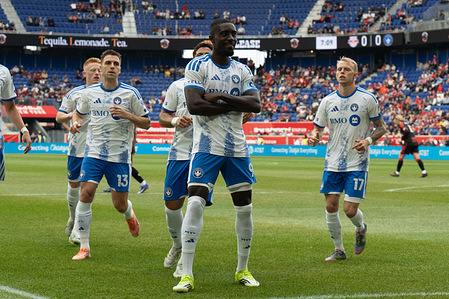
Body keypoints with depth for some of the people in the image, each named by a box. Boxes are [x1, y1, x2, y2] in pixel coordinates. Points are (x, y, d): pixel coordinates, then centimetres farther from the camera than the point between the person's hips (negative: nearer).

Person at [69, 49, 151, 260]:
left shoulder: (130, 93, -3)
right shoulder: (90, 92, 5)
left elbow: (146, 123, 1)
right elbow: (79, 112, 24)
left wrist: (128, 115, -17)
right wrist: (75, 122, 1)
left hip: (120, 156, -1)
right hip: (94, 153, 2)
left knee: (120, 205, 1)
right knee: (85, 194, -14)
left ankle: (129, 214, 42)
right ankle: (84, 247, -6)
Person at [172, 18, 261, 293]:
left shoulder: (242, 71, 8)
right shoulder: (197, 66, -5)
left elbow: (255, 105, -6)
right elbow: (194, 105, -18)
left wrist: (221, 97, -17)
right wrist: (234, 105, -14)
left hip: (237, 147, 5)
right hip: (207, 146, -5)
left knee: (245, 207, 8)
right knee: (195, 204, -15)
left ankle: (243, 270, 23)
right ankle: (187, 274, -12)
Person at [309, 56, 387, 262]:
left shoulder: (367, 99, -4)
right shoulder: (327, 101, 4)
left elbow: (381, 127, 3)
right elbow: (318, 128, 11)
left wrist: (368, 140, -16)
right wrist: (314, 137, -14)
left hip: (357, 165, -3)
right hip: (333, 164, 3)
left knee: (350, 210, -8)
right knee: (331, 207, -1)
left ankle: (361, 229, 27)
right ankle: (339, 250, 15)